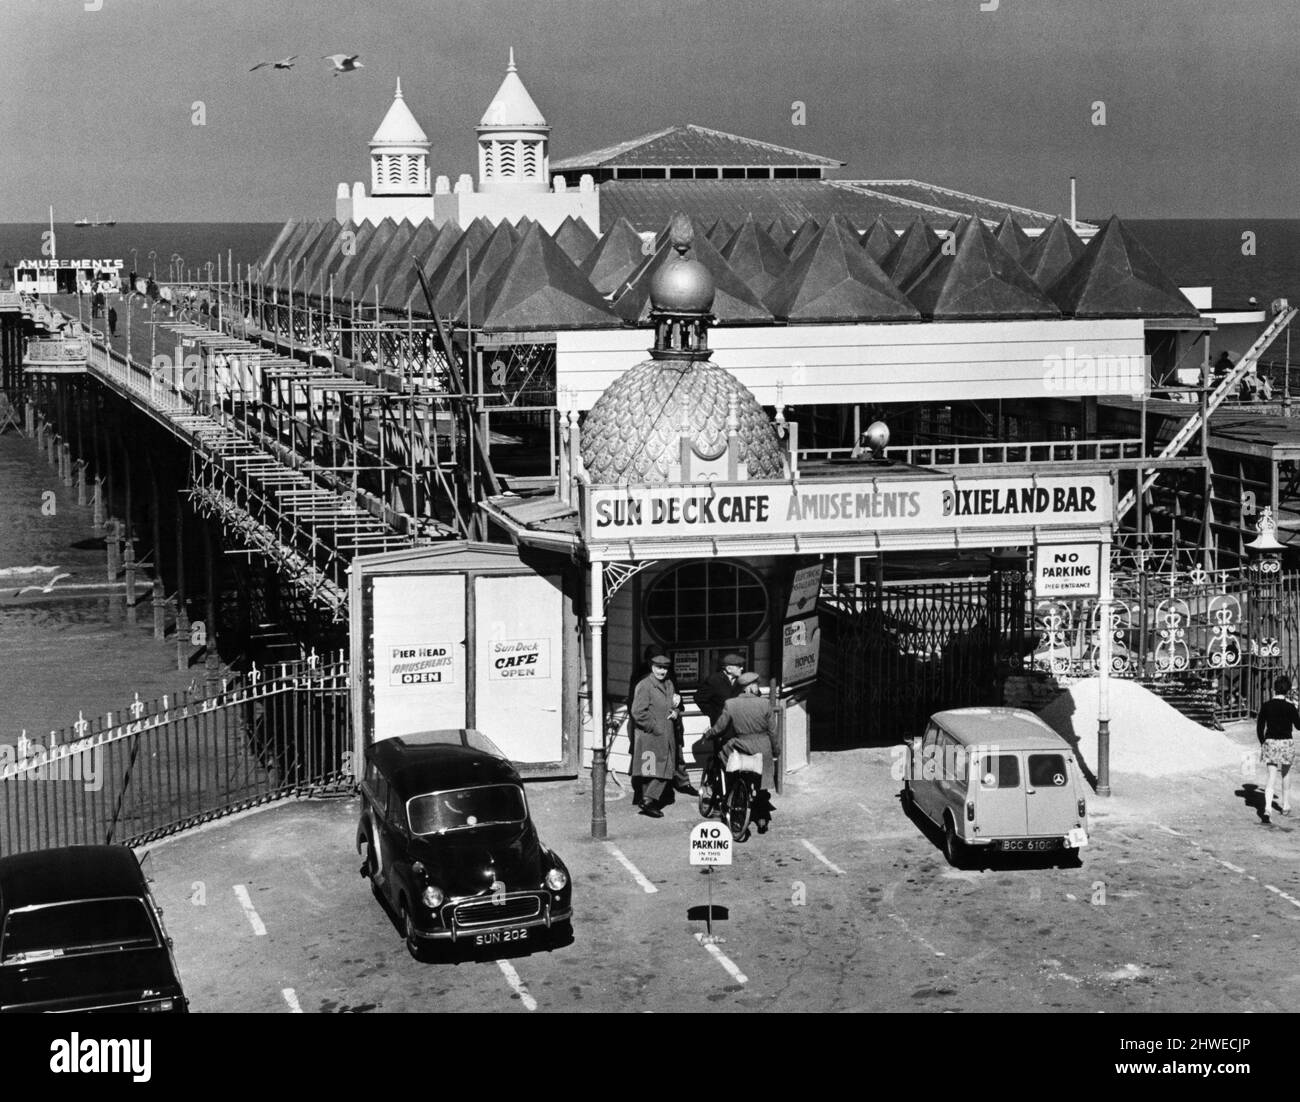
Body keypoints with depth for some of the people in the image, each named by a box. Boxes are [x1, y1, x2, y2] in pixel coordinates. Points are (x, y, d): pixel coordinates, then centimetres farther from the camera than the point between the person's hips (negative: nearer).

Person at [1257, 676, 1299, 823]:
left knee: (1271, 778, 0)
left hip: (1269, 742, 2)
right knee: (1286, 775, 21)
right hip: (1285, 743, -2)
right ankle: (1286, 806, 33)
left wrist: (1262, 744, 15)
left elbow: (1259, 727, 3)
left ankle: (1267, 808, -18)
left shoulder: (1266, 706, -2)